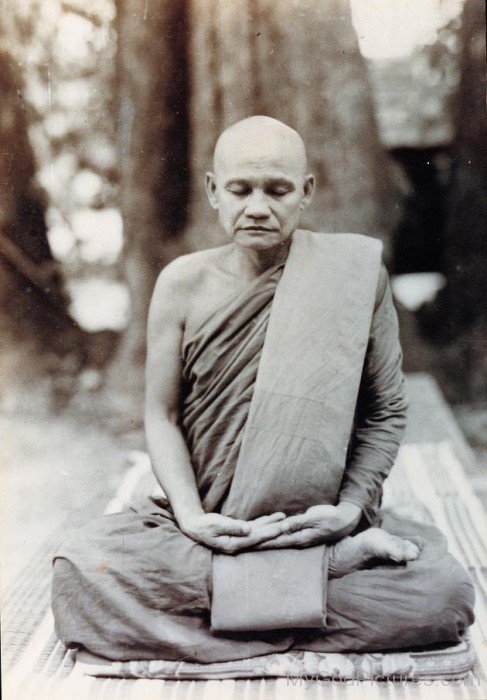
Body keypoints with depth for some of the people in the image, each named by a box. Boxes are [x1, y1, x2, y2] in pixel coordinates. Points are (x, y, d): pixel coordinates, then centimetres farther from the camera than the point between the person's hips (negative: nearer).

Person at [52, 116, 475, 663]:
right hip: (207, 525, 2)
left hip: (323, 525, -1)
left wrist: (353, 506, -11)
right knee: (79, 573, -26)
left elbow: (386, 410, 2)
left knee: (442, 592, -26)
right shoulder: (183, 284, -1)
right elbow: (161, 414, 3)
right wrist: (190, 515, -11)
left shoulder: (354, 273, -4)